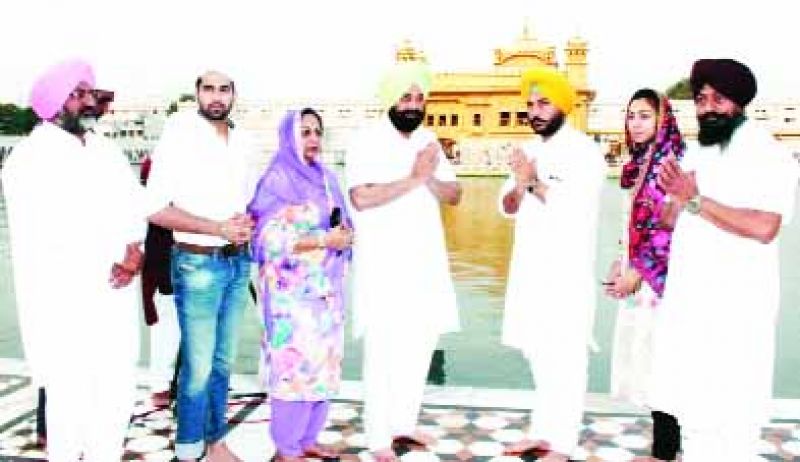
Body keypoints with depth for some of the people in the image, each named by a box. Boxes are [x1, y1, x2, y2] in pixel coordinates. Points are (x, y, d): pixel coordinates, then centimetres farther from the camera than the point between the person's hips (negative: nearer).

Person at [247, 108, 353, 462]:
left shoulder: (326, 178, 12)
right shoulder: (276, 181, -7)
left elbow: (342, 225, 19)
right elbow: (270, 240, -15)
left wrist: (343, 236, -4)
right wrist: (324, 239, -16)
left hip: (325, 287, 7)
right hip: (292, 290, -7)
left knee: (323, 363, 9)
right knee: (296, 365, -4)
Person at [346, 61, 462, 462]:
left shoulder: (428, 139, 10)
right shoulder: (367, 141, -9)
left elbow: (454, 195, 7)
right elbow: (361, 198, -22)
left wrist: (430, 179, -13)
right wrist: (413, 178, -20)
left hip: (425, 261, 7)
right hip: (383, 265, -6)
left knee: (420, 344, 13)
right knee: (384, 352, -3)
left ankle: (403, 422, 29)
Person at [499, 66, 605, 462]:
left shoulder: (584, 152, -9)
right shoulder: (529, 151, 13)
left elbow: (576, 213, -20)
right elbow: (507, 208, 9)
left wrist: (535, 182, -18)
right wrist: (520, 186, -10)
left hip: (567, 273, -7)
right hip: (530, 268, 7)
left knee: (564, 359, -1)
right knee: (538, 354, 15)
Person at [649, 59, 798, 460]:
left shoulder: (767, 154, -10)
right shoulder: (694, 153, 12)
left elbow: (764, 227, -24)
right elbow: (669, 220, 10)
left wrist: (696, 201, -19)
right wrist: (678, 197, -12)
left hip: (736, 304, -7)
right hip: (688, 296, 7)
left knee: (729, 405, -1)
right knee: (690, 396, 16)